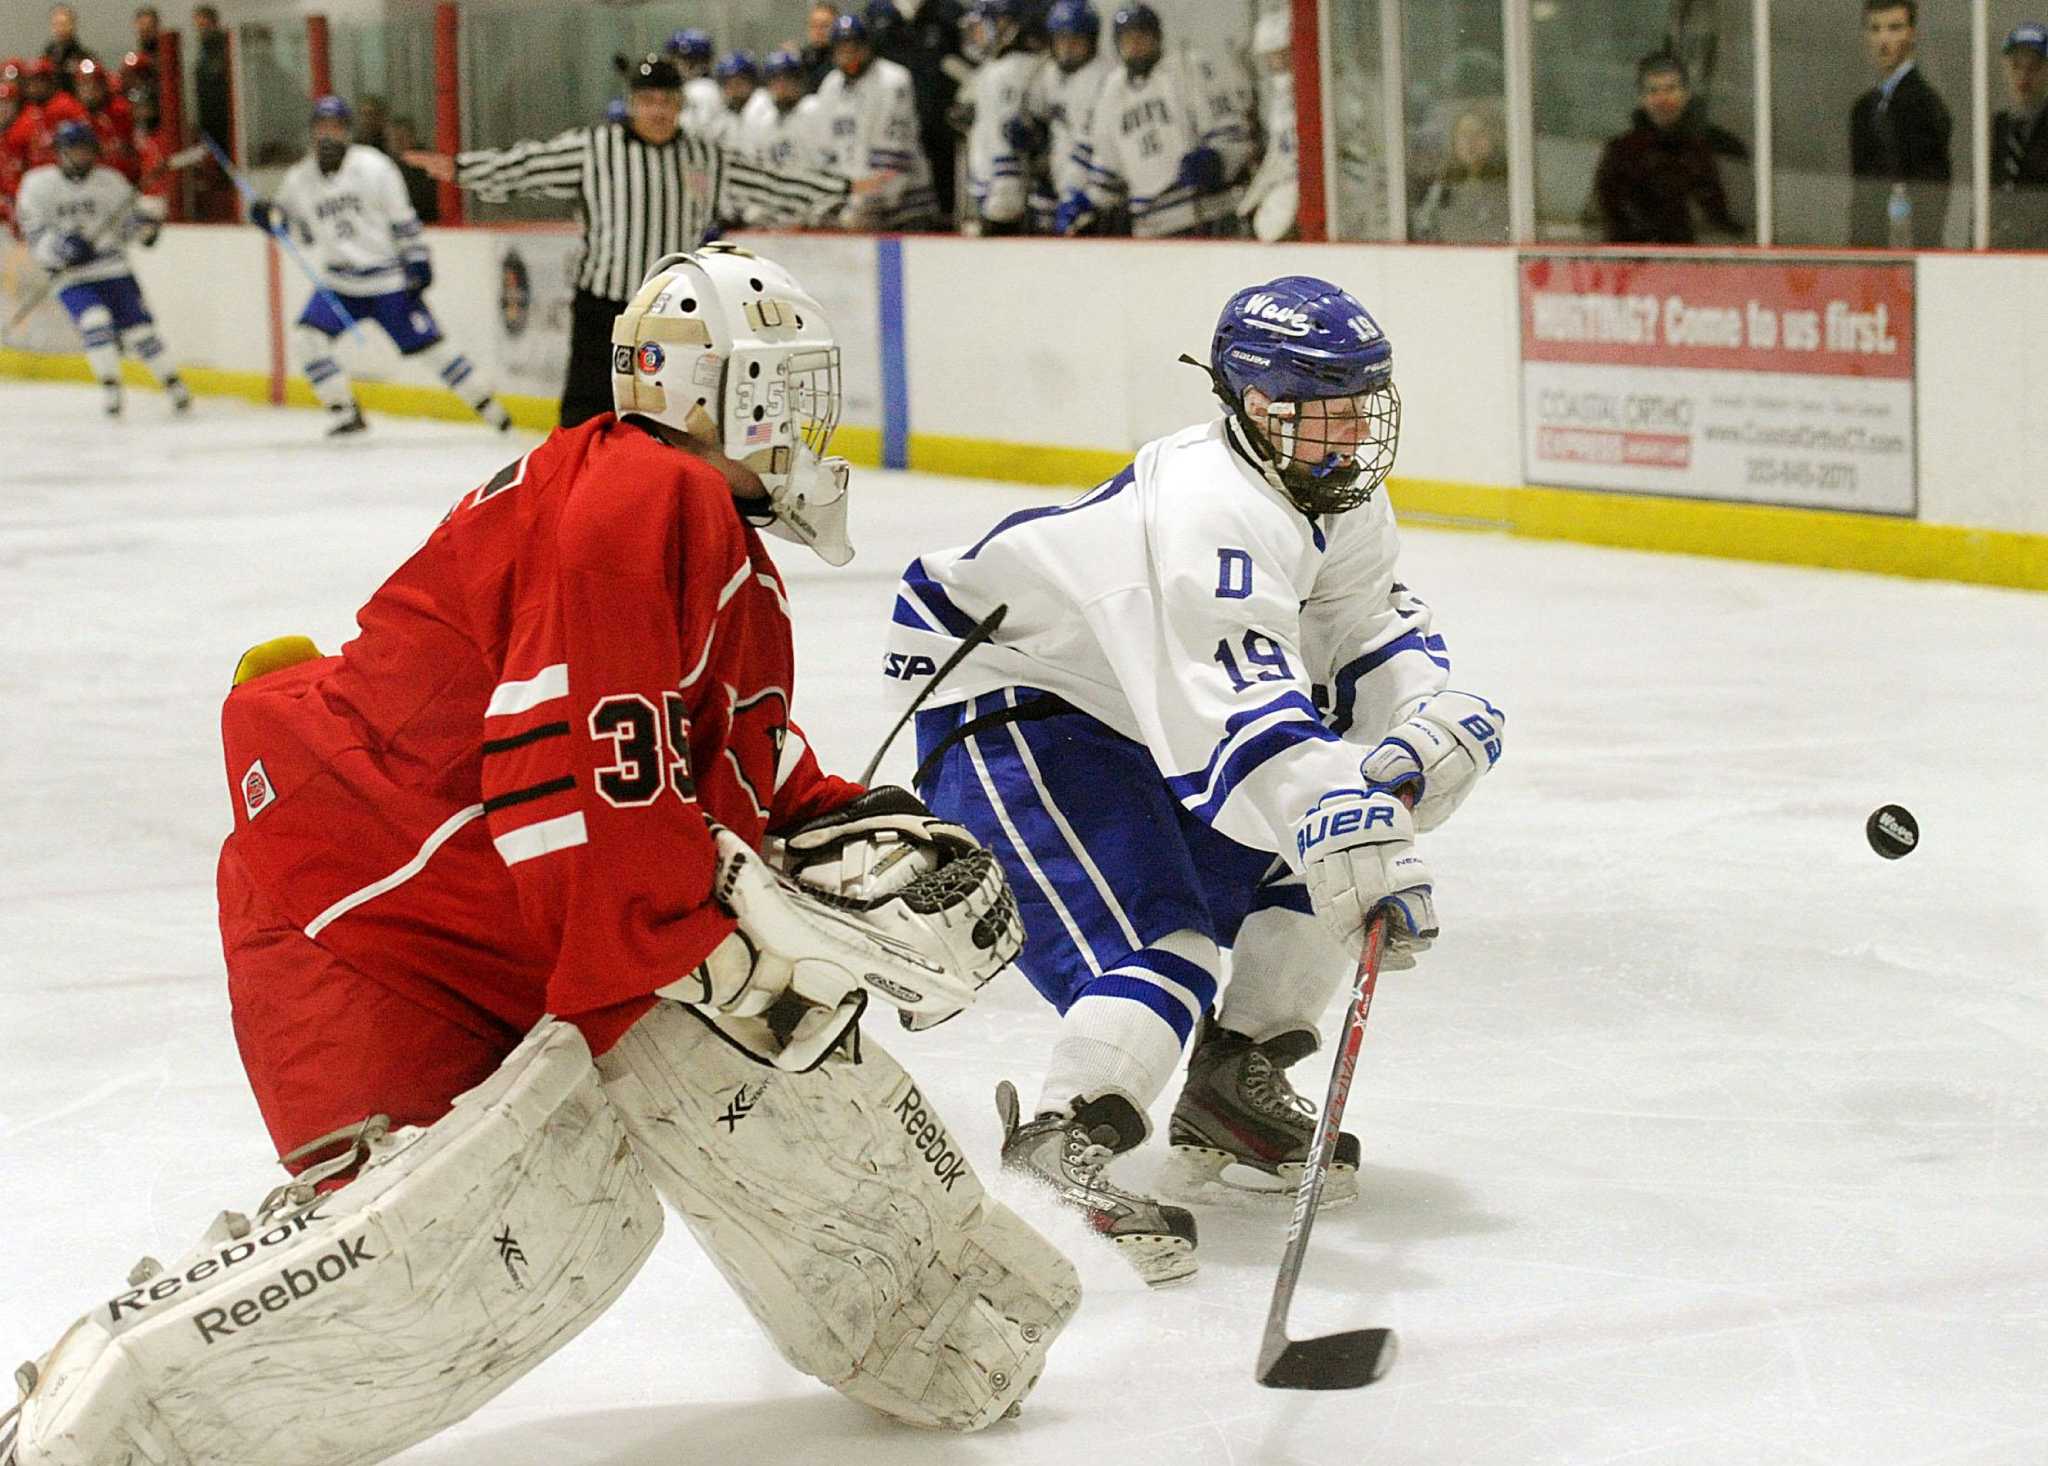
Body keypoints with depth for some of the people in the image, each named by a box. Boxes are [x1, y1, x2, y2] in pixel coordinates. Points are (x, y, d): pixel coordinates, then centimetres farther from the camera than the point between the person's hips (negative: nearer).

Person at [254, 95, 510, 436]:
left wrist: (417, 260, -11)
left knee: (429, 345, -3)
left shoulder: (373, 166, -11)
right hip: (339, 285, 4)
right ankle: (345, 413, -4)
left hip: (389, 281, -4)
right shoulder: (298, 179, 0)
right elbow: (304, 231, 10)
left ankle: (490, 408, 9)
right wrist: (270, 218, -8)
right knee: (307, 337, -15)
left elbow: (402, 218, -7)